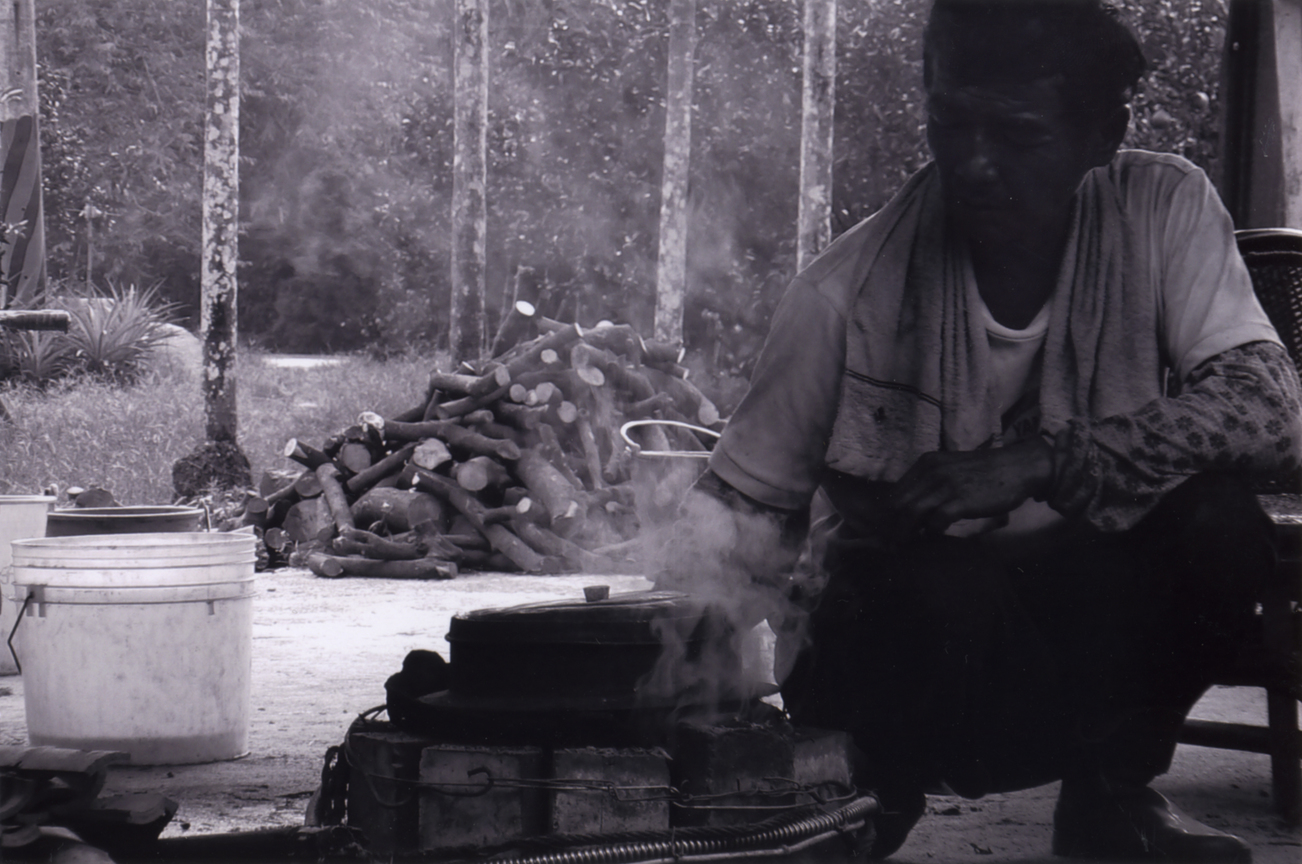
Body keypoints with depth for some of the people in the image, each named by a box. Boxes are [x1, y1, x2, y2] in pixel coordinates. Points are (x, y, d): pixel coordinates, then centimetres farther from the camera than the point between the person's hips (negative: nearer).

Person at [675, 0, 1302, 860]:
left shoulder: (1163, 211, -10)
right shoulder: (851, 290, -14)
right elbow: (737, 510, -8)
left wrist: (1043, 460, -31)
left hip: (1085, 644, 2)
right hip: (893, 659, -2)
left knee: (1216, 519, -26)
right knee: (947, 595, -35)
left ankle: (1111, 793, 1)